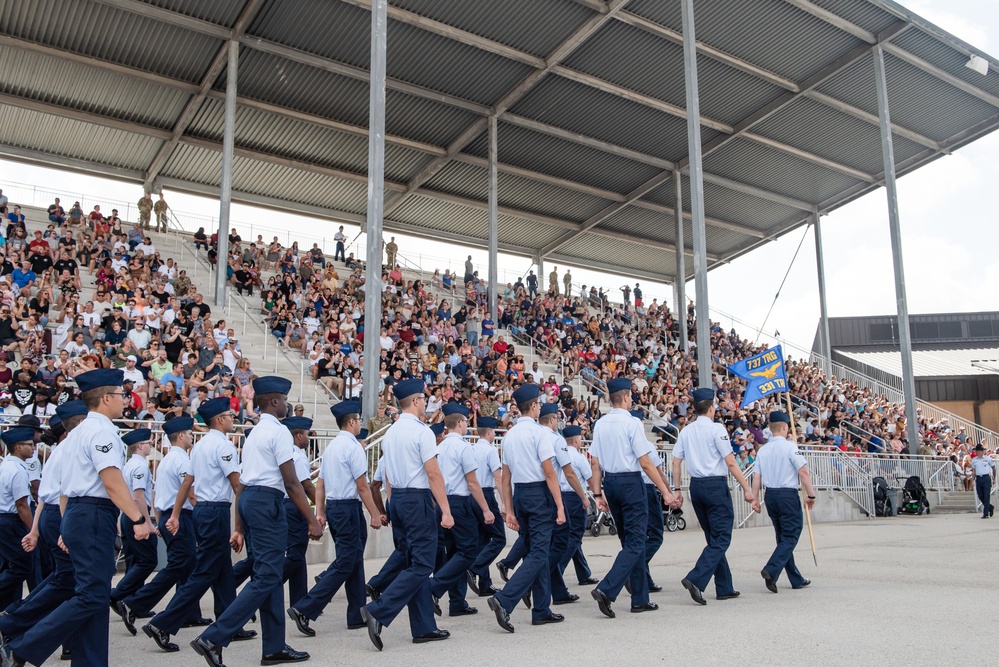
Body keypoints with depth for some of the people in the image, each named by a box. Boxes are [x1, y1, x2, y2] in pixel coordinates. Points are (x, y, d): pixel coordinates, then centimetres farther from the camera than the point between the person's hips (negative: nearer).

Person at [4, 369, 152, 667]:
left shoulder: (79, 432, 18)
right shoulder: (102, 431, -13)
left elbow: (70, 484, 21)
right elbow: (112, 483, -21)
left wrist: (69, 527, 25)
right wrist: (137, 519, -23)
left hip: (76, 514, 10)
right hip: (94, 516, -10)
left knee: (93, 595, 11)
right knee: (91, 596, -8)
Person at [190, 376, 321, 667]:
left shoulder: (254, 433, 19)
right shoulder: (279, 431, -9)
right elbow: (292, 483, -14)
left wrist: (240, 528, 23)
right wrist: (312, 521, -10)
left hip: (249, 501, 10)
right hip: (268, 501, -10)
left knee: (269, 574, 12)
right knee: (266, 576, -6)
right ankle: (213, 638, -9)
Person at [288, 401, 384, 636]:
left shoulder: (331, 447, 13)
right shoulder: (353, 447, -13)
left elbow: (320, 484, 13)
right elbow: (362, 486, -15)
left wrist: (320, 512, 15)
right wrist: (375, 515, -11)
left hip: (333, 506, 10)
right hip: (348, 508, -10)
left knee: (354, 561, 15)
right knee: (344, 564, -5)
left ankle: (357, 617, 21)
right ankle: (304, 609, -10)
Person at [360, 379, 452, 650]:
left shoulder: (389, 433, 12)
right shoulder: (421, 431, -13)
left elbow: (388, 475, 15)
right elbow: (433, 474, -16)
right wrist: (446, 511, -15)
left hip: (397, 499, 9)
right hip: (418, 499, -9)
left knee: (414, 562, 12)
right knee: (421, 565, -4)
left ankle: (424, 628, 17)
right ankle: (378, 611, -13)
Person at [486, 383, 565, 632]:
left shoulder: (509, 436, 10)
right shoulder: (537, 432, -10)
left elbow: (506, 477, 10)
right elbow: (549, 474, -14)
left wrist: (510, 511, 12)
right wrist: (560, 507, -12)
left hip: (519, 494, 8)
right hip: (539, 493, -8)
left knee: (534, 550, 14)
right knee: (538, 554, -6)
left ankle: (541, 610, 19)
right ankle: (504, 600, -19)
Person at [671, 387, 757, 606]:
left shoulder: (686, 431, 8)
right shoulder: (716, 429, -9)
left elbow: (676, 462, 7)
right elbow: (731, 463, -12)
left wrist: (676, 490, 12)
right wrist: (747, 489, -7)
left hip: (696, 486, 7)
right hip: (716, 485, -7)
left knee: (713, 538, 15)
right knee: (721, 539, -3)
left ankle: (725, 588, 19)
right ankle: (695, 579, -18)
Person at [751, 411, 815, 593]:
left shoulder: (762, 450, 6)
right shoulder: (789, 446, -10)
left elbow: (757, 477, 4)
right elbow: (803, 472, -13)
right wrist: (811, 495, -6)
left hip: (770, 495, 6)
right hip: (788, 495, -6)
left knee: (783, 537, 15)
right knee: (790, 537, -2)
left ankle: (796, 580, 22)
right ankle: (771, 570, -20)